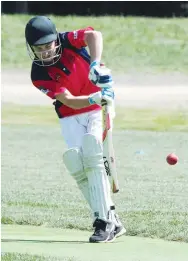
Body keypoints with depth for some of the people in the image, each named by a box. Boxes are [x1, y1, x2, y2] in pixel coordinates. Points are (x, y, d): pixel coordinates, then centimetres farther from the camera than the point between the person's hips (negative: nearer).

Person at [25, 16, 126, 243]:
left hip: (99, 111, -2)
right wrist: (94, 99, -40)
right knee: (75, 160, -18)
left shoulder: (67, 41, -15)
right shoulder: (39, 75, -14)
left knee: (91, 154, -24)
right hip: (71, 117, 2)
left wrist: (96, 64, -50)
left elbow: (94, 35, -35)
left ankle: (105, 221, -27)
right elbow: (69, 101, -21)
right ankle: (112, 223, -14)